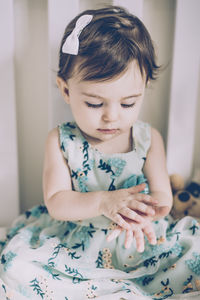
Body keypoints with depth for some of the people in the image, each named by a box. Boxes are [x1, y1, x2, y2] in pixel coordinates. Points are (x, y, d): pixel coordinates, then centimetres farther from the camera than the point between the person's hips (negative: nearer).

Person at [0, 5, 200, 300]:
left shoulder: (148, 139, -6)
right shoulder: (61, 142, -8)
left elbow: (162, 196, -9)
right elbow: (56, 201, -12)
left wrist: (140, 215, -34)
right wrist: (103, 202, -31)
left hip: (142, 244, 1)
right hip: (74, 247, 0)